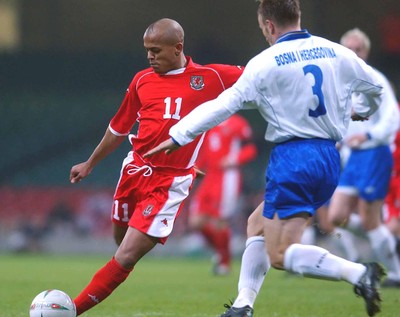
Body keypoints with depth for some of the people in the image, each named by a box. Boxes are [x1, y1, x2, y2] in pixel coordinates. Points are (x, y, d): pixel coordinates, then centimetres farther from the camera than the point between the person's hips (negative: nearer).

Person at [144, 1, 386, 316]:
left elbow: (224, 105, -8)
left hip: (292, 157, -7)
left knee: (281, 255, -7)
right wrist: (359, 110, 44)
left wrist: (178, 136, 0)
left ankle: (358, 272, -27)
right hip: (330, 157, 7)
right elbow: (376, 87, 21)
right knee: (258, 224, 22)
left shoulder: (265, 63, -7)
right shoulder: (335, 53, 7)